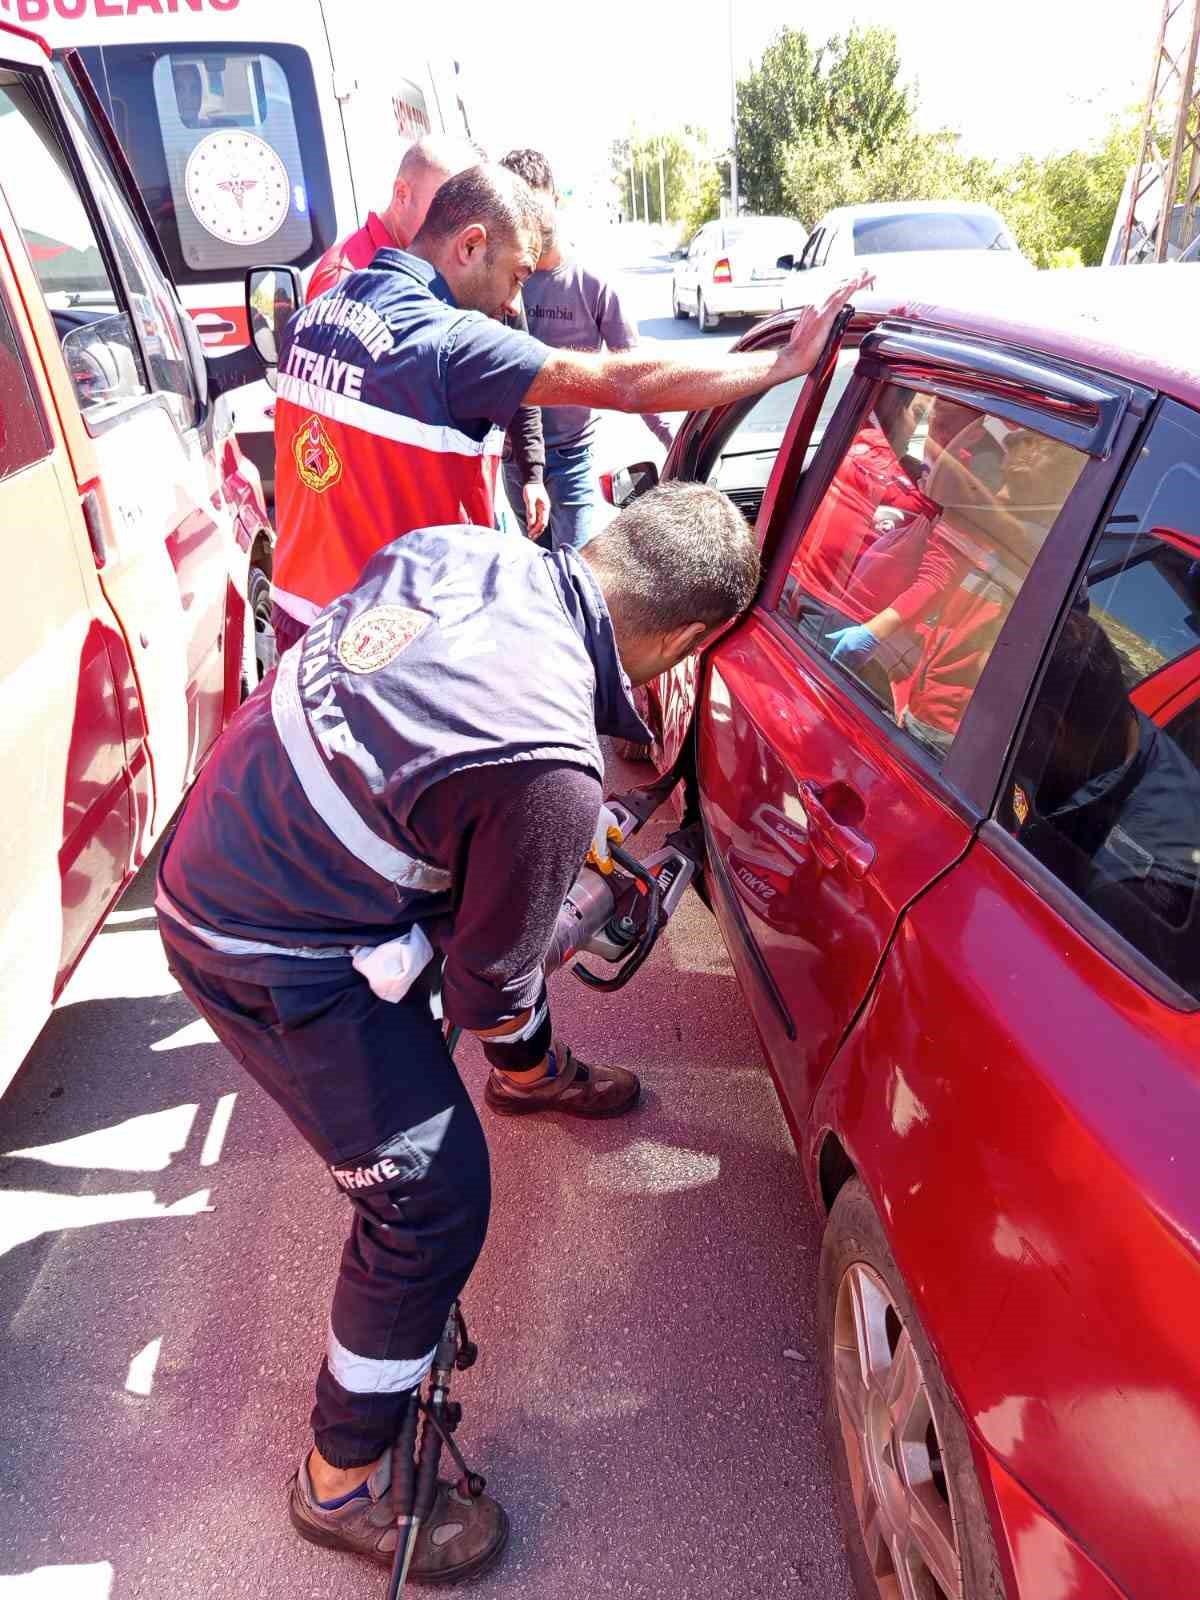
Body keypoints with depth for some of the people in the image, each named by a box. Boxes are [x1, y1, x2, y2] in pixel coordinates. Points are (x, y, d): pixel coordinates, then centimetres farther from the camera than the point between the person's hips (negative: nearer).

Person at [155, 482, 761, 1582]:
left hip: (243, 839, 9)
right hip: (267, 959, -9)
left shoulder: (467, 550, -10)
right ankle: (344, 1482, 25)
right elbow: (489, 982, -16)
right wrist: (512, 1018, 8)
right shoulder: (550, 768, -33)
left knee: (514, 894, 28)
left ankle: (533, 1075, 59)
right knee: (433, 1198, 0)